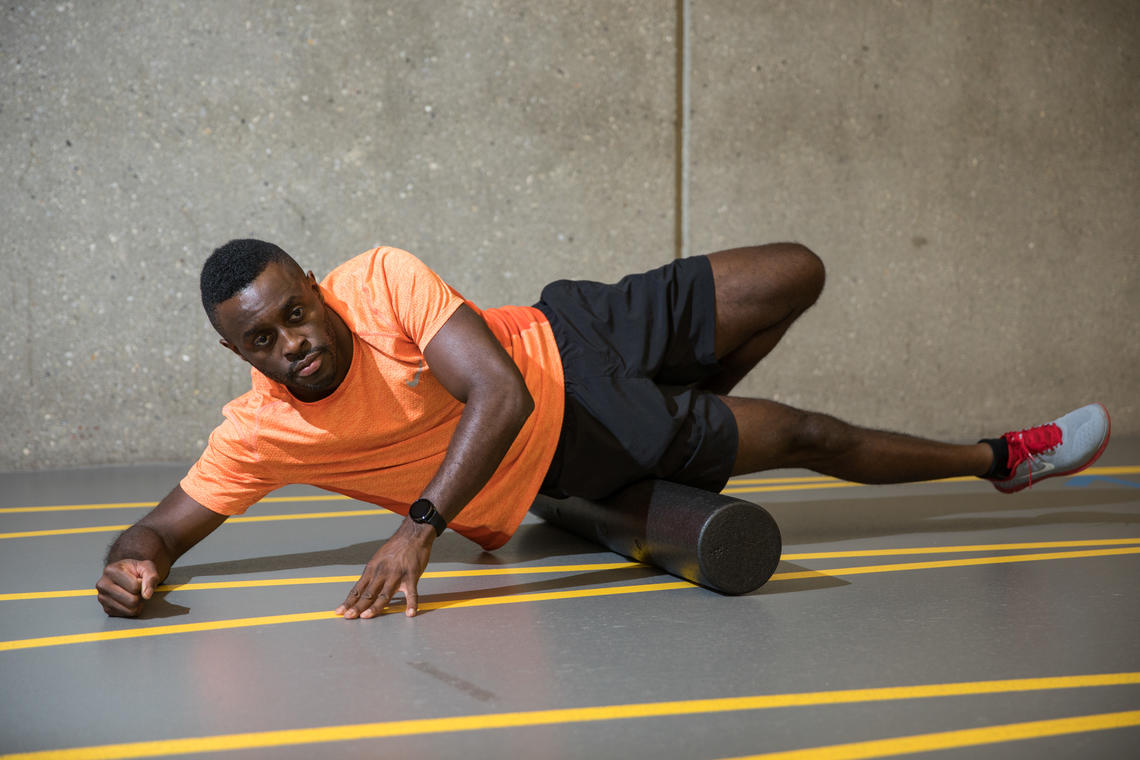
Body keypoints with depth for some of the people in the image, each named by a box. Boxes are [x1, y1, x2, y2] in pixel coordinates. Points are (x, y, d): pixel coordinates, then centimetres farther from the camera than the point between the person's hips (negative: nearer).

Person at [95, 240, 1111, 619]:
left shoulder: (379, 279, -22)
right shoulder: (258, 433, -18)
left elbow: (500, 396, -29)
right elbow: (166, 523, -11)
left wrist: (418, 526, -38)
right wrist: (133, 566, -36)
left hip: (569, 339, 1)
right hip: (569, 459, -1)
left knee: (797, 274, 3)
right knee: (806, 437, 1)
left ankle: (684, 412, 29)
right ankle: (1001, 458, 27)